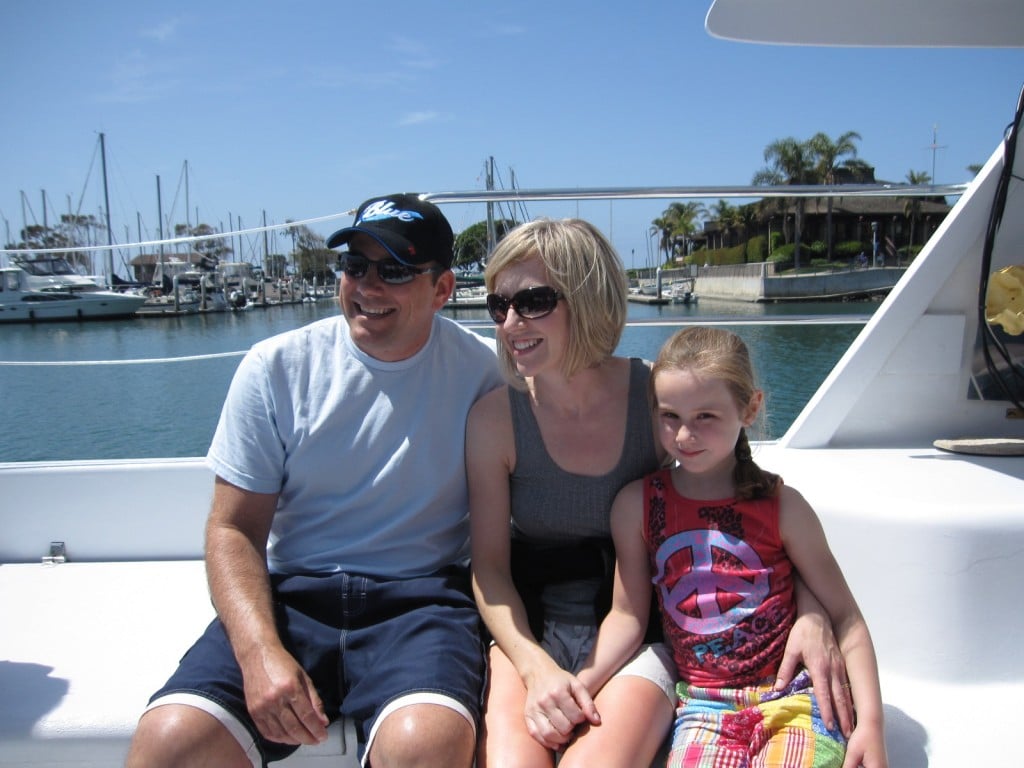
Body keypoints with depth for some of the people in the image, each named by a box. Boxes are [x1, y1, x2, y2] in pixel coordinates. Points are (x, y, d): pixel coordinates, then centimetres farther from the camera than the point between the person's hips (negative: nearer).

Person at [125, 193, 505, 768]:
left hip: (421, 595, -1)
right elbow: (234, 529, 1)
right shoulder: (277, 368, 1)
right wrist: (260, 651, -16)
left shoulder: (480, 370, -1)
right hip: (289, 594, 2)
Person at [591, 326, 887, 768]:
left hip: (794, 696, 0)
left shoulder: (781, 505, -3)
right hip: (704, 703, 0)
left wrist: (870, 722, -7)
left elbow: (845, 616, 0)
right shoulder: (637, 505, -1)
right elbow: (628, 615, 1)